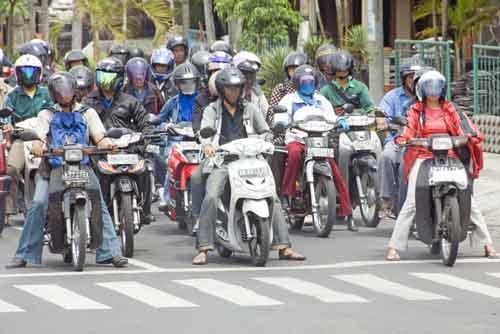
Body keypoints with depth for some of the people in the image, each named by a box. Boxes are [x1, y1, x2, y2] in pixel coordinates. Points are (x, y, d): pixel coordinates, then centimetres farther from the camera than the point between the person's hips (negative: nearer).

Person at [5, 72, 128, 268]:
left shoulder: (87, 113, 18)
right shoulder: (47, 114, 16)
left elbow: (98, 133, 2)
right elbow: (40, 134, -2)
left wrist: (102, 142, -22)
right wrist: (37, 145, -27)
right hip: (53, 166, -1)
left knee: (99, 205, -16)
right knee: (38, 205, -20)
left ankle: (111, 252, -17)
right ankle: (23, 255, -16)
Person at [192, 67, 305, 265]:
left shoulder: (250, 109, 19)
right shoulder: (212, 110, 12)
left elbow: (266, 132, 22)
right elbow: (205, 129, -6)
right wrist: (207, 145, -29)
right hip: (222, 161, -3)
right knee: (211, 198, -26)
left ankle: (284, 247, -6)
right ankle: (203, 249, -25)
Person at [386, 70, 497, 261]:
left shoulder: (449, 110, 19)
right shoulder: (416, 111, 14)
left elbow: (458, 131, 12)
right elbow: (410, 130, 2)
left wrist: (471, 138, -9)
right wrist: (403, 139, -21)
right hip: (423, 157, -2)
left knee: (468, 200, -5)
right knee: (411, 202, -14)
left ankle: (487, 244, 1)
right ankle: (394, 247, -13)